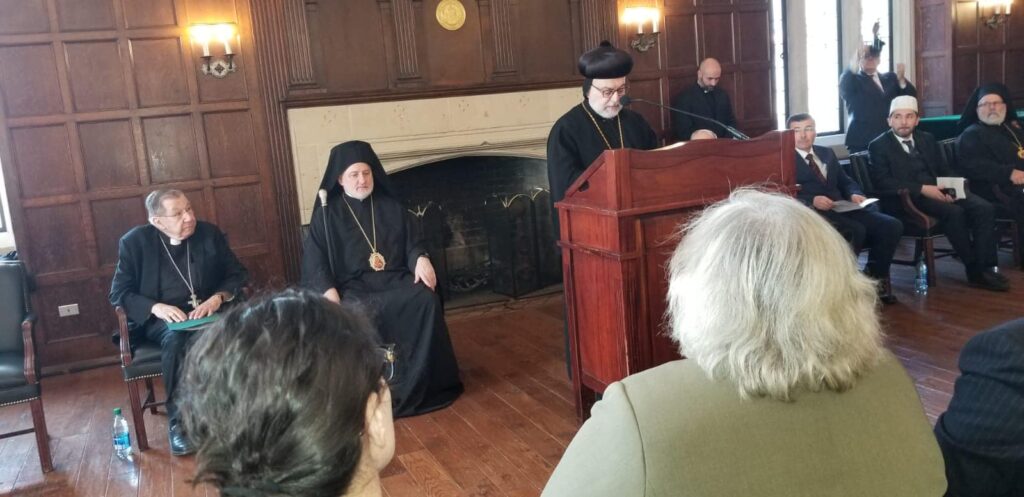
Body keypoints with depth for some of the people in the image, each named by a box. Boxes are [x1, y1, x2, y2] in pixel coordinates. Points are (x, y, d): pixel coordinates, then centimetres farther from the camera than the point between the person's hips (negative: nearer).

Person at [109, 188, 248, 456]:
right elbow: (118, 293, 0)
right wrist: (156, 307, -19)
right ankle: (178, 421, -26)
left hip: (206, 312, 1)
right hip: (160, 319, -1)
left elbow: (239, 274, 6)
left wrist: (218, 297, -15)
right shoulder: (134, 241, 0)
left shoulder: (209, 233, 5)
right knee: (176, 338, -37)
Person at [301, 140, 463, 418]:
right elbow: (314, 260, -1)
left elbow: (412, 243, 15)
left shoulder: (391, 207, 16)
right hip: (353, 287, -3)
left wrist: (421, 259, -11)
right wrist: (329, 292, -20)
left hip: (395, 279, 3)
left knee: (427, 301, -29)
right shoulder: (327, 214, 6)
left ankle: (423, 383, -20)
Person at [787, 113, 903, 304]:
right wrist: (812, 201, -25)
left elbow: (845, 181, 24)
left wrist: (854, 194, 1)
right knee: (855, 230, -33)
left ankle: (875, 278, 4)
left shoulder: (827, 153, 25)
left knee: (892, 225, -11)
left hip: (842, 209, 7)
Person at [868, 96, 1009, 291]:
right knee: (954, 212, -30)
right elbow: (883, 182, -12)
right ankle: (973, 269, -16)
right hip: (908, 198, -6)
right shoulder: (879, 146, 1)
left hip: (939, 191, 6)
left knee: (984, 208, -18)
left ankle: (984, 268, -18)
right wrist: (922, 189, -20)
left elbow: (944, 169, 18)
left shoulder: (927, 139, 20)